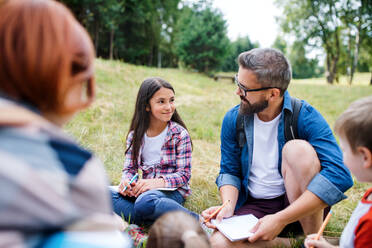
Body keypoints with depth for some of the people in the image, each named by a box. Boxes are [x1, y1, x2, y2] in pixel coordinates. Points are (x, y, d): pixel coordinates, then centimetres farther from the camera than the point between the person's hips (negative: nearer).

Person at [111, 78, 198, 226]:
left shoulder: (180, 134, -4)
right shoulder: (135, 135, 8)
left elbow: (184, 174, -7)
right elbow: (129, 168, 10)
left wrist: (158, 182, -25)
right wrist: (126, 181, -15)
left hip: (173, 191, -5)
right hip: (145, 189, 5)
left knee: (145, 202, -39)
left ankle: (197, 221, -24)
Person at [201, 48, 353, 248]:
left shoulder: (305, 116, -16)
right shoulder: (233, 119, -3)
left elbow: (339, 175, -28)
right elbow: (229, 172, 7)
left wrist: (280, 219, -33)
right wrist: (228, 206, -16)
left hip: (302, 206, -2)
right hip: (253, 207, 3)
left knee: (297, 148, -30)